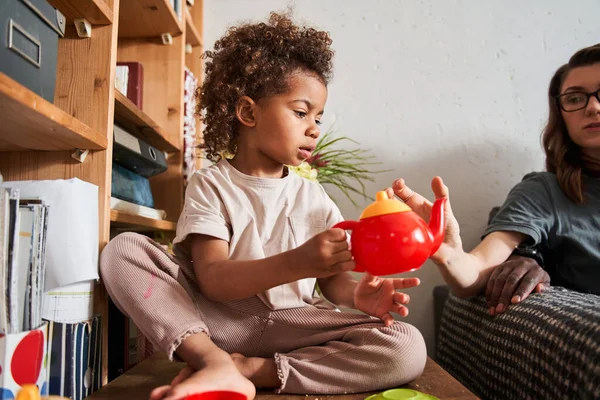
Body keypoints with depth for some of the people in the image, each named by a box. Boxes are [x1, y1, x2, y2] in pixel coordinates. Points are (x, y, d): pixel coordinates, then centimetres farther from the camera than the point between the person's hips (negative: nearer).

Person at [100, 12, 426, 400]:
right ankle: (215, 361, -28)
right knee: (123, 250, -17)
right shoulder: (211, 186, -4)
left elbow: (331, 280, 5)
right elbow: (212, 280, -17)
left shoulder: (314, 197, 6)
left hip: (290, 327, 3)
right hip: (217, 320, -2)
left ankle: (248, 369, -19)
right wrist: (296, 263, -33)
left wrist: (357, 294, -20)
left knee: (408, 348, -20)